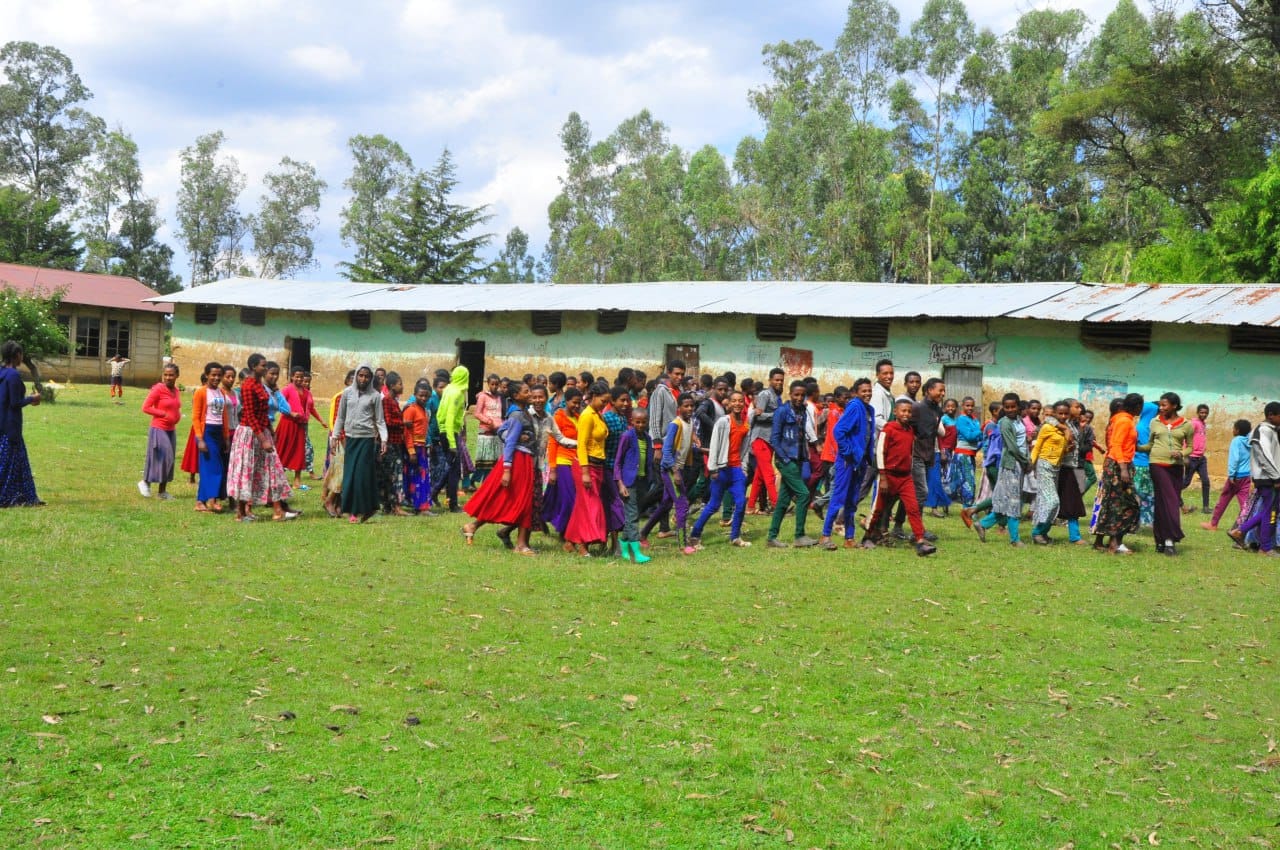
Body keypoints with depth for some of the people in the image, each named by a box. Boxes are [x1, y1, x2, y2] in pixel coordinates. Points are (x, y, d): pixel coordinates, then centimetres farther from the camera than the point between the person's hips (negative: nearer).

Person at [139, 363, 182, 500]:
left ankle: (162, 491, 18)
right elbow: (145, 407, -15)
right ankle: (145, 482, 12)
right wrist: (164, 414, -17)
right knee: (161, 458, -8)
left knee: (169, 460, 10)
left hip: (171, 430, 7)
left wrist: (178, 415, 3)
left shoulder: (175, 390, 8)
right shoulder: (158, 389, -13)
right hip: (159, 429, -7)